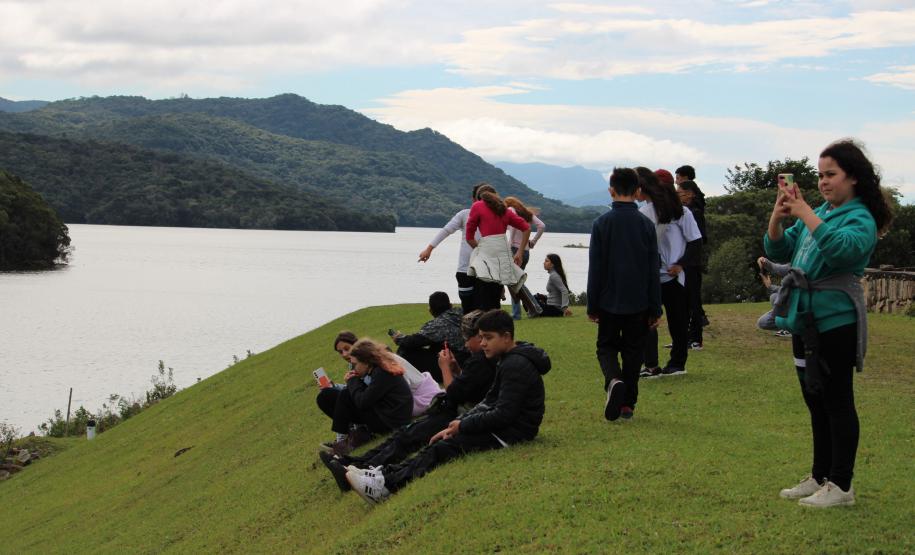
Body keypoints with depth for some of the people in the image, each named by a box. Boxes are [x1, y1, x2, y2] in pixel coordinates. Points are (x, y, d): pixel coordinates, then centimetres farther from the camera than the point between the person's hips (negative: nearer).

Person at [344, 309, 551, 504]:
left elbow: (504, 415, -23)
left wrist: (462, 426, -14)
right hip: (502, 426, 10)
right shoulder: (509, 361, 15)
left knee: (442, 449, -14)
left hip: (509, 434, -10)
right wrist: (456, 425, 4)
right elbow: (489, 402, 16)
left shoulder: (516, 366, -18)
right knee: (439, 444, 2)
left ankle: (386, 485, -16)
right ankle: (387, 473, -6)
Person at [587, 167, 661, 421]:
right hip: (638, 303, 1)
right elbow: (654, 269, 1)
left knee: (606, 346, 11)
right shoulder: (646, 224, -2)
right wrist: (655, 309, 7)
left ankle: (614, 380, -19)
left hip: (609, 302, -1)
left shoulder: (602, 223, -6)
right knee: (633, 351, 12)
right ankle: (628, 404, 11)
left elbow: (595, 267, -4)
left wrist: (592, 305, 3)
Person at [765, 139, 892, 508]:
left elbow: (841, 248, -30)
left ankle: (840, 486, 3)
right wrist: (777, 217, -7)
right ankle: (820, 478, 24)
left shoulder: (861, 219, -9)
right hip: (805, 321, 8)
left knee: (837, 401, -3)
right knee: (816, 403, 14)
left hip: (836, 321, -8)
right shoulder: (818, 213, 13)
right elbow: (778, 251, 11)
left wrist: (804, 213, -30)